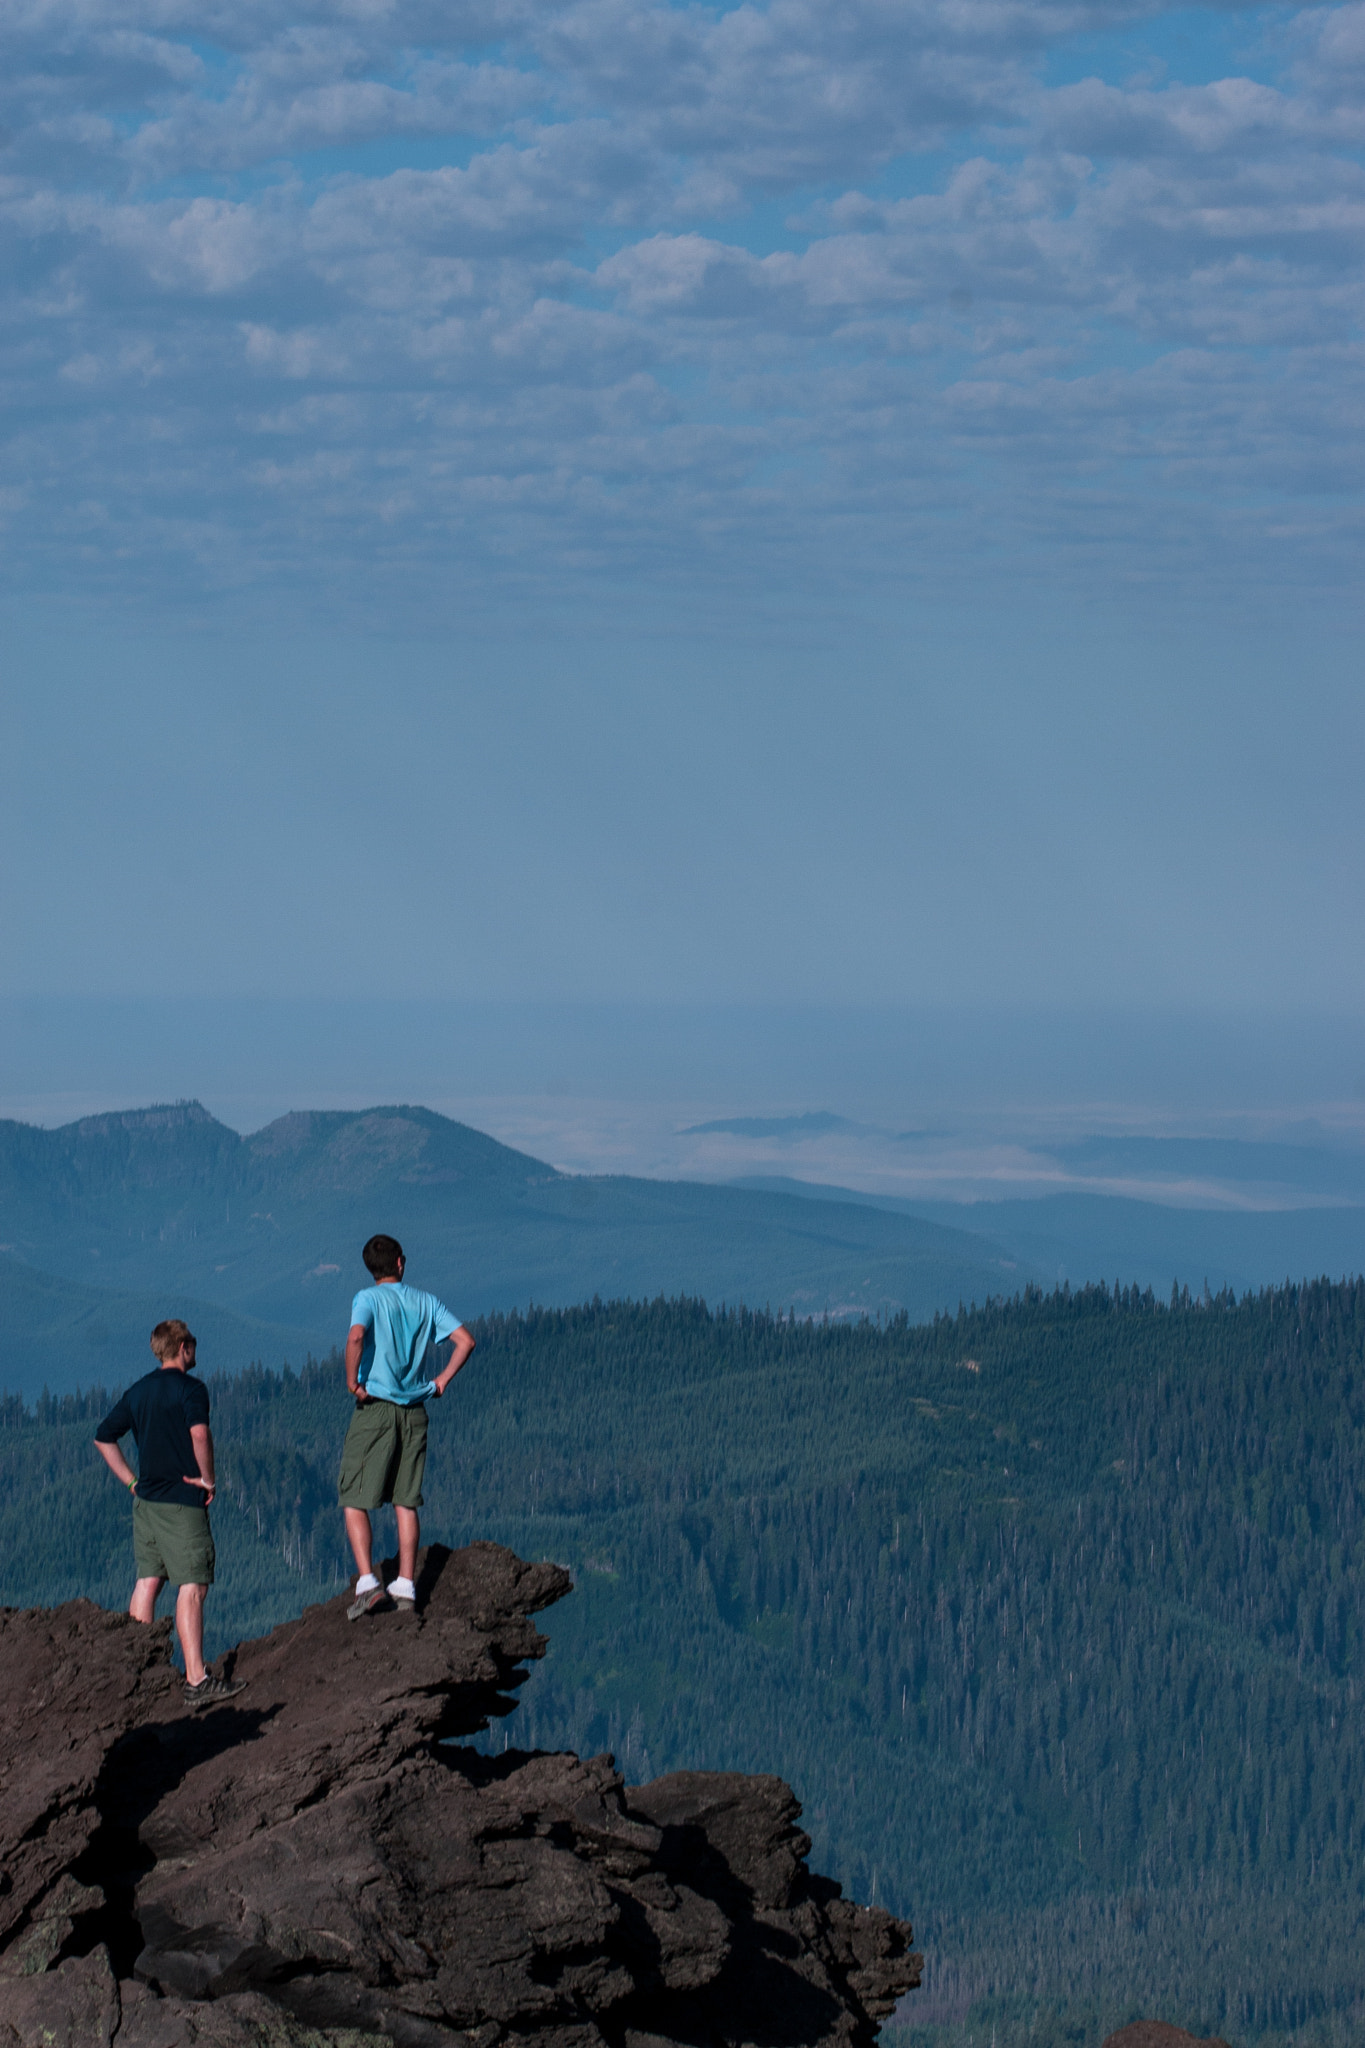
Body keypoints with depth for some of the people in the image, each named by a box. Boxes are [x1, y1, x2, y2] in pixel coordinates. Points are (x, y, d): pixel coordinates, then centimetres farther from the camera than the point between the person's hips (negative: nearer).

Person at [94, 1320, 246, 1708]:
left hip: (146, 1501, 7)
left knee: (147, 1582, 13)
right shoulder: (189, 1388, -9)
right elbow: (199, 1431, -27)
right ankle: (197, 1680, -15)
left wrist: (132, 1481, 16)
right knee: (192, 1587, -9)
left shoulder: (138, 1391, 13)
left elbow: (103, 1438, 17)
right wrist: (207, 1478, -15)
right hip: (183, 1502, -7)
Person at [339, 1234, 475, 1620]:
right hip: (414, 1412, 4)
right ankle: (405, 1587, 9)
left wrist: (352, 1381, -14)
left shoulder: (368, 1299, -6)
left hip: (375, 1407, -4)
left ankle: (367, 1581, -11)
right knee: (406, 1502, 11)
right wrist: (442, 1380, 8)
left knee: (354, 1499, 2)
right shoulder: (426, 1303, 7)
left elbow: (356, 1337, -26)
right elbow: (465, 1340, 1)